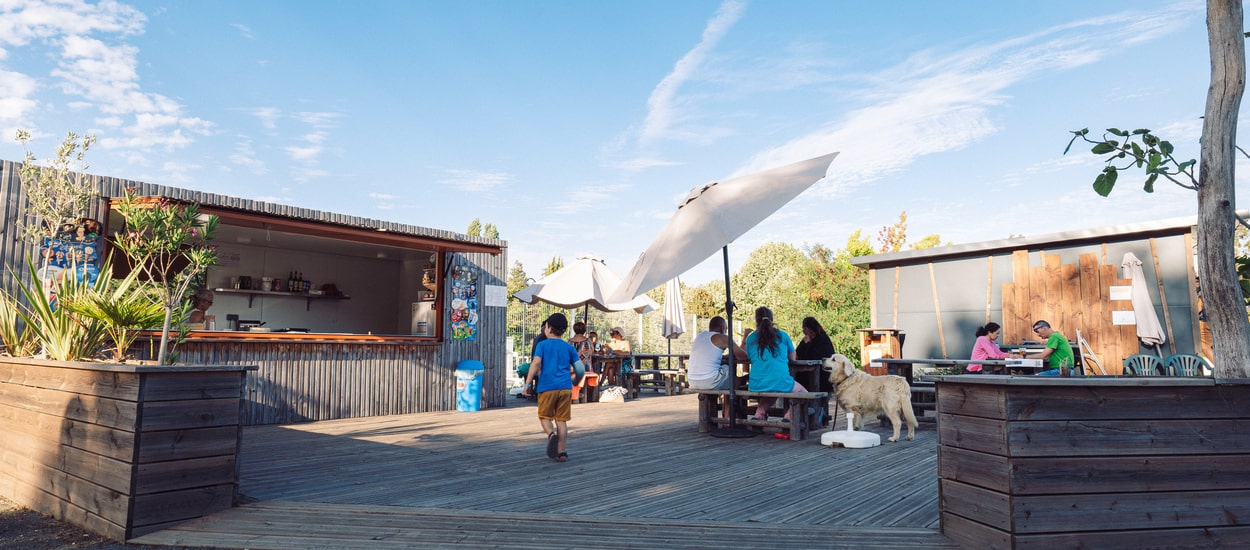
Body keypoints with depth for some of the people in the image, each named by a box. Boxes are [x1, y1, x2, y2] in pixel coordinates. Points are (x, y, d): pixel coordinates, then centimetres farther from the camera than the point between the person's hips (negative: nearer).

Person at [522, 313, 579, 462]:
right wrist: (574, 383, 27)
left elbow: (536, 363, -10)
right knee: (562, 420, 9)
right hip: (565, 387, 3)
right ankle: (562, 452, 7)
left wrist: (528, 384, -9)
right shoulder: (569, 347, 12)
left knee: (545, 416, 12)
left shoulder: (542, 345, 4)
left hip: (547, 387, -2)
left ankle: (551, 434, -17)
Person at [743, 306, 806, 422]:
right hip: (781, 384, -3)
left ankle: (759, 414, 12)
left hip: (757, 386, 3)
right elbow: (792, 358, 19)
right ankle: (788, 417, 1)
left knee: (770, 394, 38)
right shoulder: (782, 335, 7)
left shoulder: (751, 338, 8)